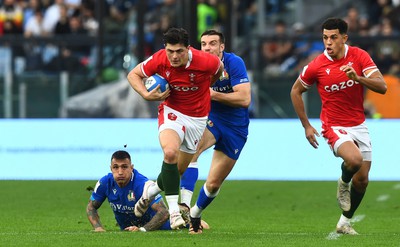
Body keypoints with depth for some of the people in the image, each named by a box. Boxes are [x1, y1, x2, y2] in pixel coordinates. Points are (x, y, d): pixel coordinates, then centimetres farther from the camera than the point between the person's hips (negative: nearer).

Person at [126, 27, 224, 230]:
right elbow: (133, 74, -3)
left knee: (180, 169, 9)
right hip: (172, 112, -1)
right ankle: (173, 209, -22)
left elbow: (219, 69, 3)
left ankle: (152, 190, 42)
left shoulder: (206, 61, -23)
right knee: (170, 153, -30)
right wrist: (146, 95, -19)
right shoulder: (159, 60, -20)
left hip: (197, 118, 1)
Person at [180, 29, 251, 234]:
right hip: (210, 119, 1)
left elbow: (245, 99, -24)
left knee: (213, 184, 6)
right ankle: (184, 203, -40)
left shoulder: (234, 63, -18)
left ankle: (195, 214, 35)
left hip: (235, 129, -1)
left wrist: (214, 94, -29)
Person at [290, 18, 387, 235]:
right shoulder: (316, 66, -11)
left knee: (362, 180, 6)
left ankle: (345, 222, 26)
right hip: (334, 126, -4)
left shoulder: (359, 56, -7)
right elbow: (296, 91, 5)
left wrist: (357, 77, -31)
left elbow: (382, 87, -14)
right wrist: (306, 126, 3)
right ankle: (343, 182, 3)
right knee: (354, 160, -32)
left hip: (359, 125, 4)